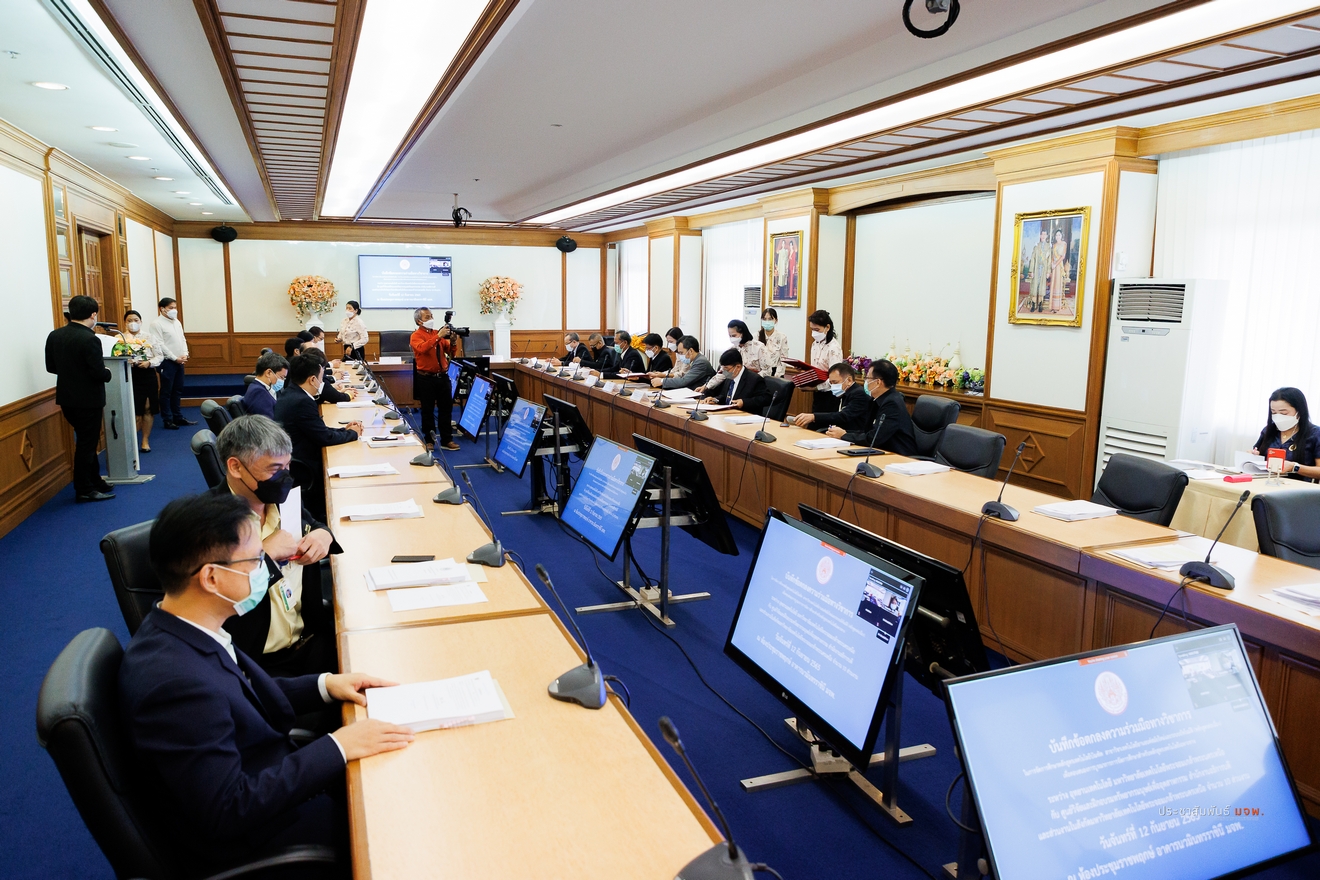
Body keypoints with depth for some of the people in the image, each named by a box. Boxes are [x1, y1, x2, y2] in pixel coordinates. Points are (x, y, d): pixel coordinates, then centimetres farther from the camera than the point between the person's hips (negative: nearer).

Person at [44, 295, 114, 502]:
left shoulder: (54, 336, 2)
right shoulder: (89, 339, -22)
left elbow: (51, 366, 8)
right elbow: (99, 373, -23)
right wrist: (108, 373, -2)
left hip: (66, 398, 8)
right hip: (88, 400, -7)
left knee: (85, 441, 20)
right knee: (87, 444, 3)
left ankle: (94, 480, 29)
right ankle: (84, 490, 11)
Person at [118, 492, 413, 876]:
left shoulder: (179, 630, -6)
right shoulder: (176, 682, -34)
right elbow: (230, 813, -28)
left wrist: (325, 684, -2)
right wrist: (337, 747, -25)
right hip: (242, 843, -8)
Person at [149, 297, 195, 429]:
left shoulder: (177, 322, 13)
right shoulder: (157, 324, -10)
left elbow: (182, 339, 15)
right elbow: (159, 344, -15)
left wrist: (185, 355, -2)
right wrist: (175, 358, -15)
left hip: (179, 361, 7)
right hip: (167, 362, -7)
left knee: (178, 391, 13)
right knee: (166, 392, -1)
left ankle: (178, 417, 21)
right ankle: (167, 420, 4)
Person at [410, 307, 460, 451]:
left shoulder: (438, 333, 10)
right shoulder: (416, 336, -4)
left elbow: (449, 351, 6)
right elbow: (422, 348, -25)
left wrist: (452, 341, -13)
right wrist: (438, 336, -28)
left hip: (443, 376, 5)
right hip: (426, 378, -4)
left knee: (446, 408, 7)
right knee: (428, 410, 4)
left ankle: (446, 440, 14)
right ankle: (429, 440, 13)